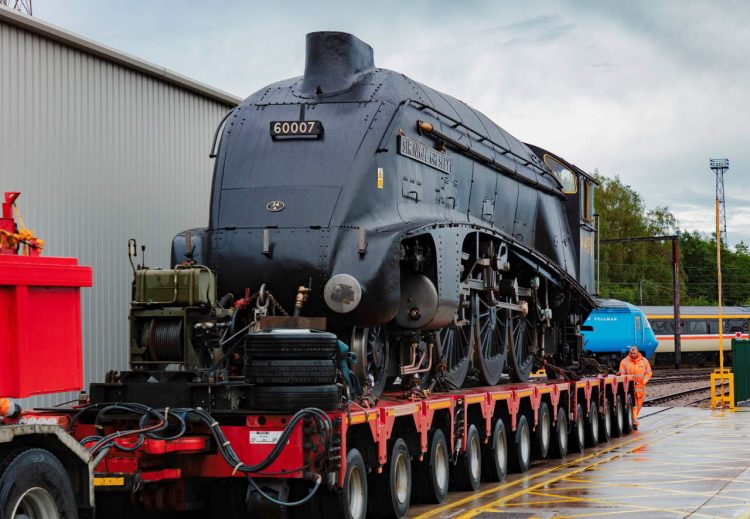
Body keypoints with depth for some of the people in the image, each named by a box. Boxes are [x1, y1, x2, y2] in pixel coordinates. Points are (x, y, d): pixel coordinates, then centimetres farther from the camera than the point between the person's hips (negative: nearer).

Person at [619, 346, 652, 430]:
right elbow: (622, 374, -2)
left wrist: (643, 382, -12)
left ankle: (633, 420, 26)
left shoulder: (644, 361, 4)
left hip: (640, 388, 3)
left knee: (638, 405, 10)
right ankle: (635, 422, -14)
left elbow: (648, 373, 3)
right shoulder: (624, 362, 0)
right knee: (632, 405, -10)